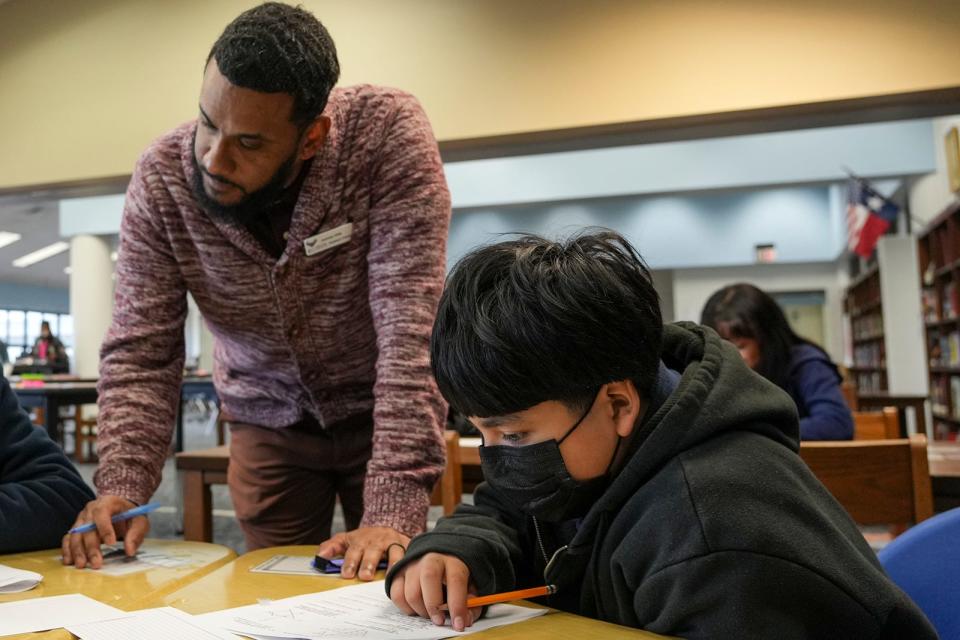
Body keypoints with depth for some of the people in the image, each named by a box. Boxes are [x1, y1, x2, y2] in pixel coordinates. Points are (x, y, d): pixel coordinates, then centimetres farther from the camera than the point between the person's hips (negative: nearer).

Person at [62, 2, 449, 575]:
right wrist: (122, 487, -27)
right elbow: (142, 353, -13)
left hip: (380, 414, -1)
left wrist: (394, 511, -37)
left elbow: (413, 331, -32)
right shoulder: (162, 178, -19)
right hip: (268, 423, 2)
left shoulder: (388, 134, -28)